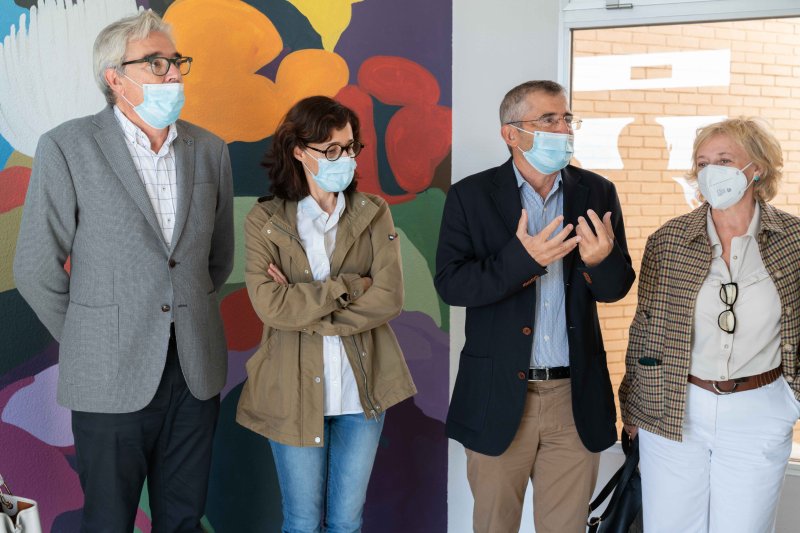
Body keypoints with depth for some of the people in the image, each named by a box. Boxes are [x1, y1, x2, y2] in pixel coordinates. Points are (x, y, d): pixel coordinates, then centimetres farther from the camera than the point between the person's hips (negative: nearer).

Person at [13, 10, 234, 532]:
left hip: (198, 373, 4)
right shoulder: (67, 147, -8)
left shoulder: (209, 149, 5)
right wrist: (90, 346, 3)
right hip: (113, 379, -3)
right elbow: (37, 269, -4)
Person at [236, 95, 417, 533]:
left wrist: (304, 304, -14)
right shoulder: (264, 221, -4)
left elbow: (389, 298, -10)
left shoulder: (373, 214, 1)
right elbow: (270, 305, -16)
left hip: (362, 389, 2)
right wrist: (350, 286, -14)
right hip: (296, 392, -1)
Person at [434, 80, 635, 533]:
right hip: (498, 396, -2)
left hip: (577, 397, 2)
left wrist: (602, 259, -22)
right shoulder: (471, 195, -3)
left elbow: (616, 288, 1)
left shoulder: (598, 193, 3)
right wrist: (522, 258, -25)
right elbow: (450, 284, -11)